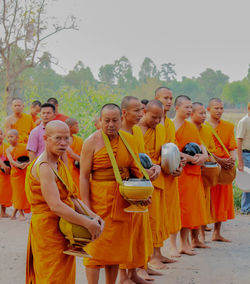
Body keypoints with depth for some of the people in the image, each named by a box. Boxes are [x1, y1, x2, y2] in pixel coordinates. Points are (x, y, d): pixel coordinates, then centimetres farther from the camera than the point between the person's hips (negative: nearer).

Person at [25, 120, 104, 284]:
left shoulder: (59, 165, 13)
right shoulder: (43, 167, -19)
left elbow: (73, 199, 11)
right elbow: (55, 206, -27)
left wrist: (93, 216, -5)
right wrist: (88, 223, -25)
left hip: (63, 230, 10)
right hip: (48, 229, -10)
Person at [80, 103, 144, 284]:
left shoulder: (129, 140, 8)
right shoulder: (91, 142, -6)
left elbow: (136, 170, 16)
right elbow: (84, 177, -8)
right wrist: (86, 207, -13)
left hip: (122, 201, 5)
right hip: (99, 199, -5)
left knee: (117, 245, 11)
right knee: (96, 247, -3)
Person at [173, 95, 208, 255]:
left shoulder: (192, 127, 17)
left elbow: (200, 144, 18)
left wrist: (204, 155, -3)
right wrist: (190, 158, -20)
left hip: (193, 171, 7)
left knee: (191, 206, 8)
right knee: (178, 207, -4)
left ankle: (185, 242, 16)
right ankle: (183, 243, 1)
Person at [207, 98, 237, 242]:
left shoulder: (229, 126, 12)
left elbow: (232, 146, 7)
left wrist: (232, 159, -14)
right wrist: (219, 160, -20)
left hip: (225, 167, 5)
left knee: (223, 199, 8)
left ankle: (217, 233, 18)